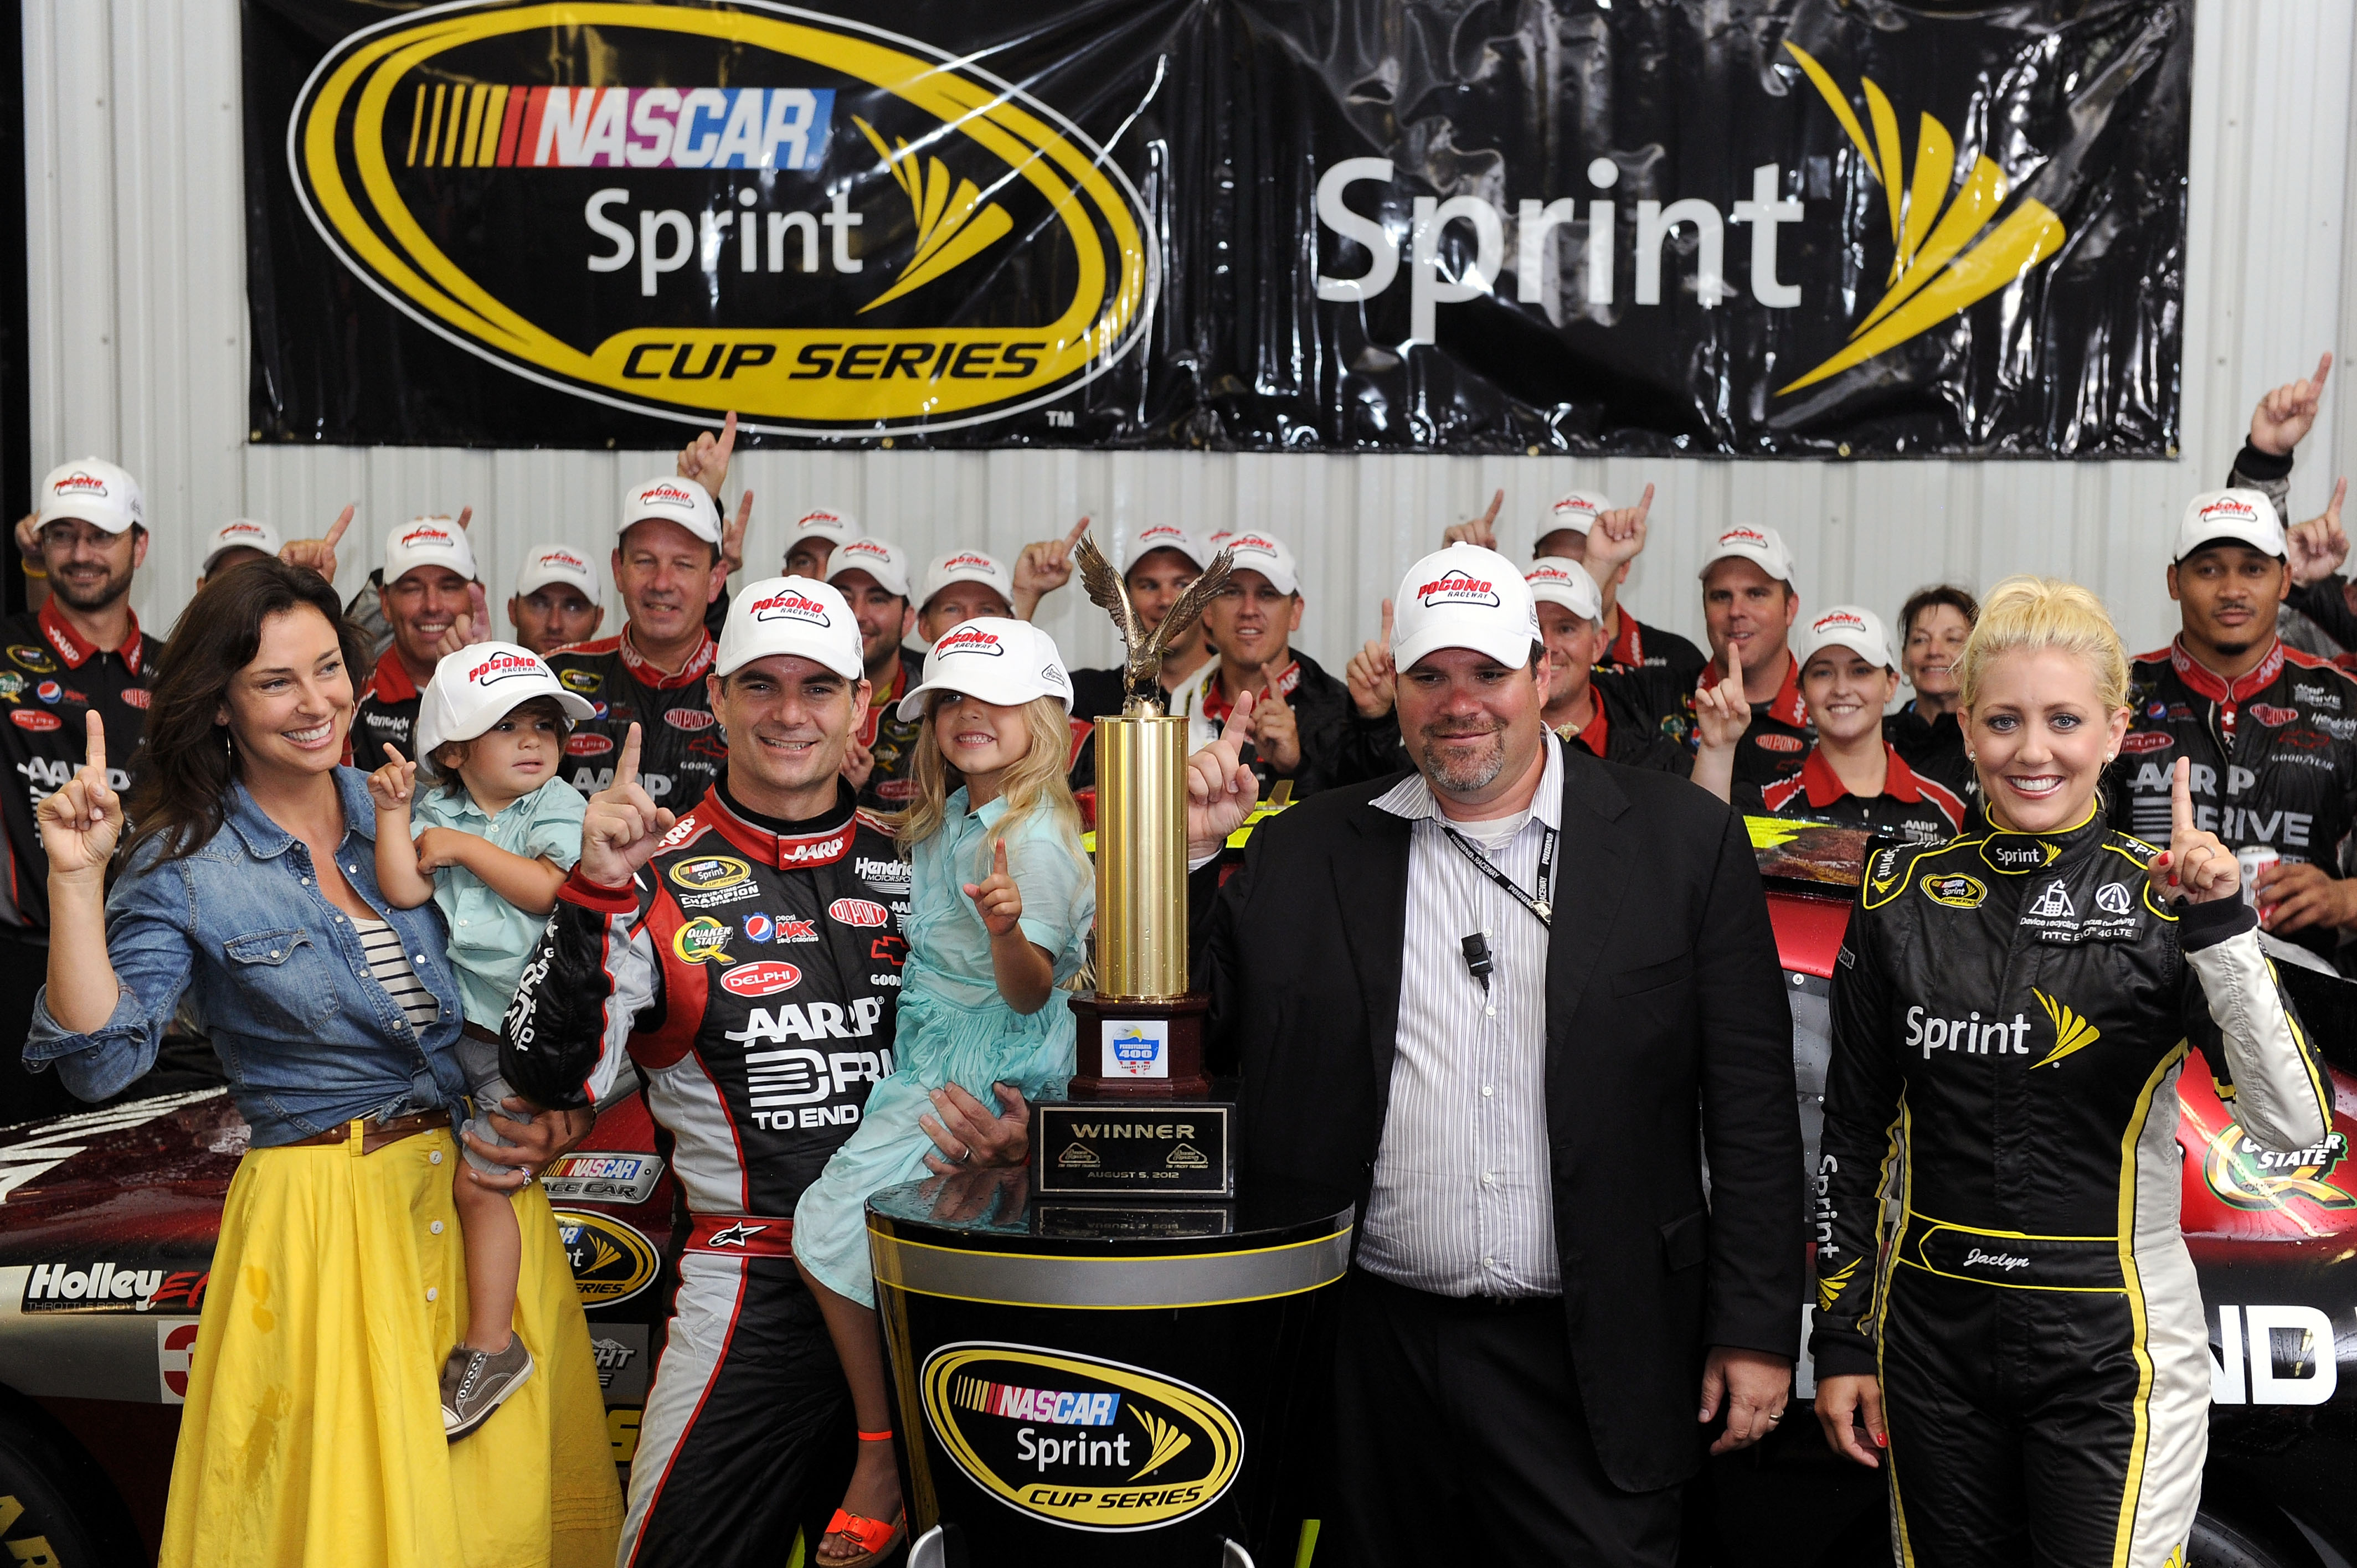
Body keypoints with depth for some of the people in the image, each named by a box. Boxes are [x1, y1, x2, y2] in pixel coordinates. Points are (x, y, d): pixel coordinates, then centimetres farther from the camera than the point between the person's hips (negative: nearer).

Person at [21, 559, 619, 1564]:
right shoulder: (183, 866, -5)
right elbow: (100, 1061, -15)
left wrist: (553, 1112, -2)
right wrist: (76, 878, -22)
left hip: (483, 1186, 4)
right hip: (327, 1208, -4)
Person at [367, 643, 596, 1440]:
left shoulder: (560, 807, -5)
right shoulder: (436, 811, 4)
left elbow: (555, 889, -21)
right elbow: (404, 892, -9)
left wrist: (467, 847, -15)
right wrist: (392, 813, -17)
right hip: (443, 1017, 5)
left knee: (476, 1181, -5)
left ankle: (490, 1344, 5)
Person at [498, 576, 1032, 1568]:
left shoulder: (912, 869, 8)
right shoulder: (658, 874, -4)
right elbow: (552, 1078, -14)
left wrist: (1010, 1134, -3)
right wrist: (595, 892, -24)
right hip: (757, 1292, -4)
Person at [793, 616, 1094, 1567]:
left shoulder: (1036, 837, -16)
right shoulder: (943, 821, 12)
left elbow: (1028, 993, -22)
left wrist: (1007, 928, -40)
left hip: (986, 1077, -9)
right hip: (925, 1059, 9)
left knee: (833, 1217, -16)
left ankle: (883, 1456, -2)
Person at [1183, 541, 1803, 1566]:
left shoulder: (1686, 841, -2)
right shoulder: (1307, 850, 3)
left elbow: (1751, 1108, -2)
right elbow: (1200, 1039, 4)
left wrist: (1756, 1329, -4)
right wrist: (1189, 855, -8)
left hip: (1588, 1363, -2)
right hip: (1371, 1353, 2)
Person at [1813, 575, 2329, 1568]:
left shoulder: (2164, 900, -7)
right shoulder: (1901, 896, 0)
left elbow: (2294, 1126, -16)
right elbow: (1854, 1132, 6)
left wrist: (2221, 927, -25)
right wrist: (1841, 1336, 5)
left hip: (2109, 1344, -2)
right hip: (1932, 1337, 3)